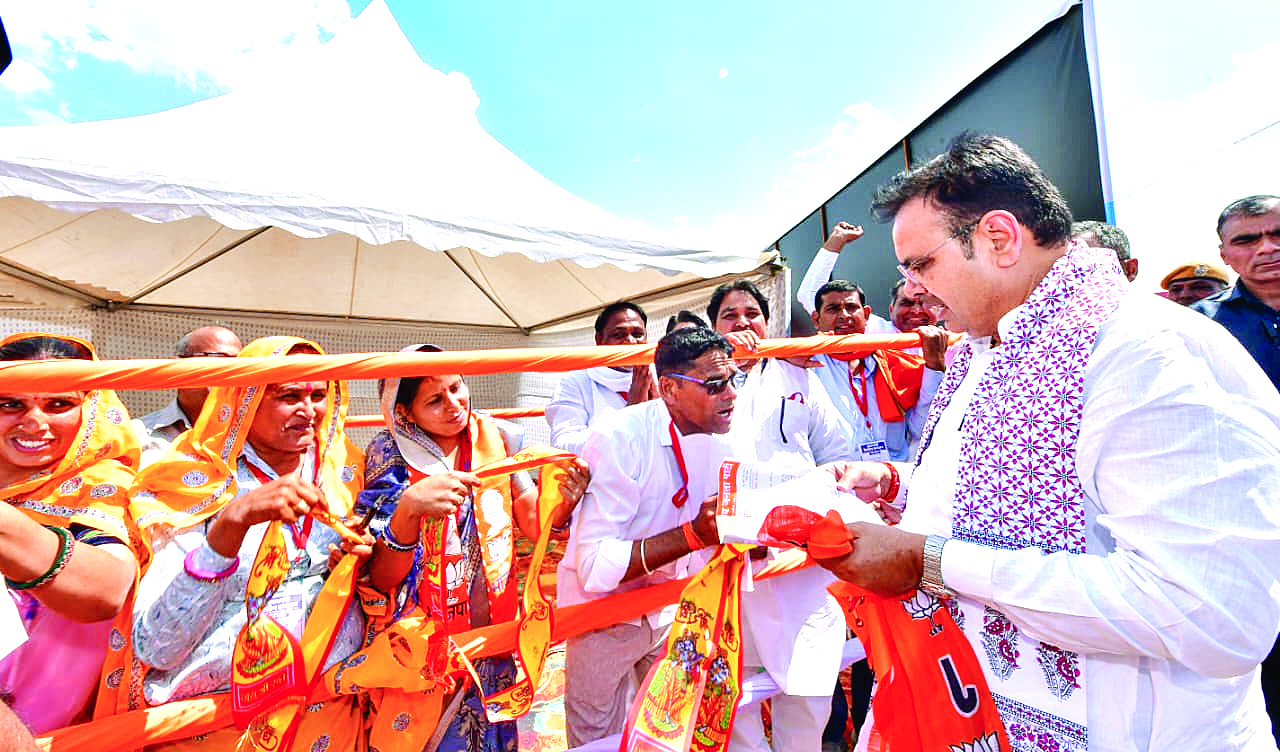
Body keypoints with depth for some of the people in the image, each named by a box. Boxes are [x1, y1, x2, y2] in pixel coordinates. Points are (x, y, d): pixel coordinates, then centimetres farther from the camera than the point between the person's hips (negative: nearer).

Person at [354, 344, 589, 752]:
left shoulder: (493, 438, -7)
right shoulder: (390, 455, -14)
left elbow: (535, 524, -5)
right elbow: (381, 580, -17)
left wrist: (562, 503, -27)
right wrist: (409, 508, -36)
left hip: (493, 638, 3)